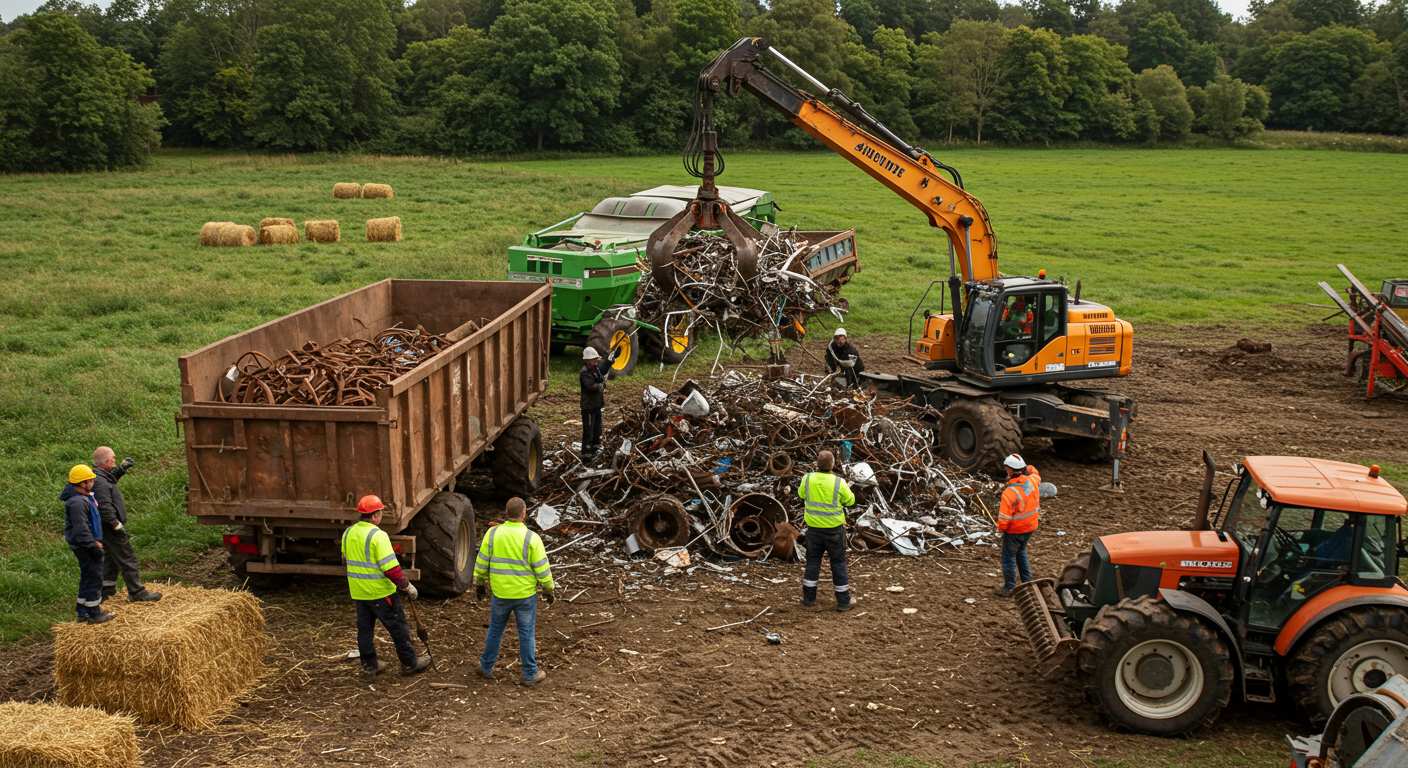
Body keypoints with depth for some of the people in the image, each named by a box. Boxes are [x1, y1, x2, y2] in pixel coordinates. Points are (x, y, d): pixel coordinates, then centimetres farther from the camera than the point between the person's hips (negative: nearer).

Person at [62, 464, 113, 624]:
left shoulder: (84, 497, 9)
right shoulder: (77, 502, -24)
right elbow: (81, 530, -26)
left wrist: (96, 541, 18)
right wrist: (94, 546, -21)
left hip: (85, 545, 11)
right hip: (84, 545, -11)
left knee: (87, 578, 19)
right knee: (94, 578, -1)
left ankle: (83, 612, 28)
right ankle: (94, 614, 9)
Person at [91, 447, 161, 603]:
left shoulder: (99, 476, 7)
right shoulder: (100, 482, -25)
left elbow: (110, 479, 30)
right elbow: (105, 507, -30)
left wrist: (121, 469, 17)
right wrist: (117, 524, -23)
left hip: (107, 527, 11)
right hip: (109, 527, -11)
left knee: (111, 558, 22)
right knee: (127, 559, -3)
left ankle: (106, 589, 31)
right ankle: (137, 592, 2)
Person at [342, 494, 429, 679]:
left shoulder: (348, 533, 4)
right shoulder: (378, 536, -20)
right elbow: (391, 568, -22)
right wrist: (407, 586, -11)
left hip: (358, 592, 7)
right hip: (381, 592, -7)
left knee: (365, 628, 16)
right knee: (398, 627, 5)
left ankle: (369, 665, 23)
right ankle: (410, 663, 15)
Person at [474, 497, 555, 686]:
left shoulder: (493, 533, -9)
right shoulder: (531, 538, -17)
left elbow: (481, 562, 0)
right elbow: (542, 569, -12)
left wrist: (479, 583, 14)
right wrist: (548, 589, 2)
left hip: (500, 593, 2)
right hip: (525, 594, -2)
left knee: (495, 630, 20)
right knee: (527, 634, 10)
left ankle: (487, 667, 32)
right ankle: (530, 674, 18)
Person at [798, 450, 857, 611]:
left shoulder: (808, 479, -10)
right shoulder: (838, 482, -18)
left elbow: (802, 494, 11)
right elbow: (850, 500, -3)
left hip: (814, 528, 2)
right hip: (834, 529, -2)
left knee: (813, 561, 16)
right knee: (838, 563, 10)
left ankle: (809, 598, 19)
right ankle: (843, 601, 13)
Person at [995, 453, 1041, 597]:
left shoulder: (1009, 492, -29)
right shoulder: (1033, 481, -11)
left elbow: (1004, 517, -22)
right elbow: (1035, 473, 18)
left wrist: (1000, 528, -6)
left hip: (1014, 530, -7)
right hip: (1031, 526, 7)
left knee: (1009, 557, 9)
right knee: (1021, 552, 27)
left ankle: (1009, 588, 17)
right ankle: (1027, 581, 33)